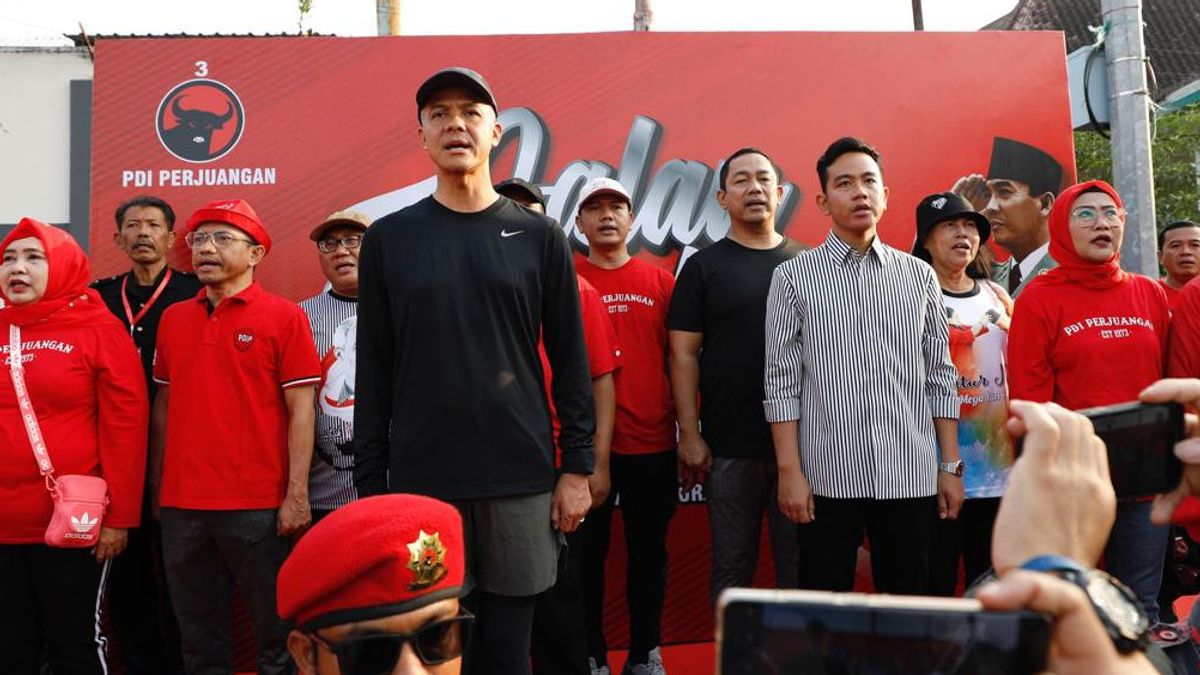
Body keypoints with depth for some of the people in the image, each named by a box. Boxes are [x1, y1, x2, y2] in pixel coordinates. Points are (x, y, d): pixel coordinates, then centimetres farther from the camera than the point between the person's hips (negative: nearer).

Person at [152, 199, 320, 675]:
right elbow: (164, 406, 15)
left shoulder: (284, 317, -3)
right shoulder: (173, 318, 11)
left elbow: (301, 411, -6)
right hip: (181, 505, 5)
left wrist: (297, 494, -11)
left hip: (257, 506, -4)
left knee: (277, 634, 6)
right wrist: (157, 486, 13)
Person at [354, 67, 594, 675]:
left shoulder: (539, 236, 3)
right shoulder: (387, 239, 5)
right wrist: (369, 486, 3)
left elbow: (570, 360, 4)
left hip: (521, 480, 0)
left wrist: (577, 467, -1)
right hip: (419, 480, 1)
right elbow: (374, 373, 5)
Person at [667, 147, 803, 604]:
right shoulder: (703, 266, 3)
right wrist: (689, 435, -8)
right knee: (732, 567, 8)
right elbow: (683, 354, -1)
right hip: (728, 448, -1)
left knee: (799, 565, 8)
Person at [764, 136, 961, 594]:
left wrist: (951, 466, 6)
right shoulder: (793, 277, 1)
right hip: (827, 477, -2)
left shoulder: (919, 276, 9)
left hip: (910, 476, 2)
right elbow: (781, 382, -2)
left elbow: (941, 377, 10)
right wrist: (789, 471, -7)